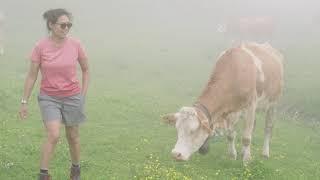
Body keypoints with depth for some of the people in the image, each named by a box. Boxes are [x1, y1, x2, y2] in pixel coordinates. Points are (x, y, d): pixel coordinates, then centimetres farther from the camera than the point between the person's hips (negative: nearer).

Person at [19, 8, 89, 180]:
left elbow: (86, 70, 5)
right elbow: (32, 75, -6)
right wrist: (24, 102, -3)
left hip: (72, 97, 1)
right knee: (53, 135, -18)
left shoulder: (76, 45, -10)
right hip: (49, 98, -1)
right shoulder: (40, 47, -13)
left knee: (72, 136, 13)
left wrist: (83, 95, 1)